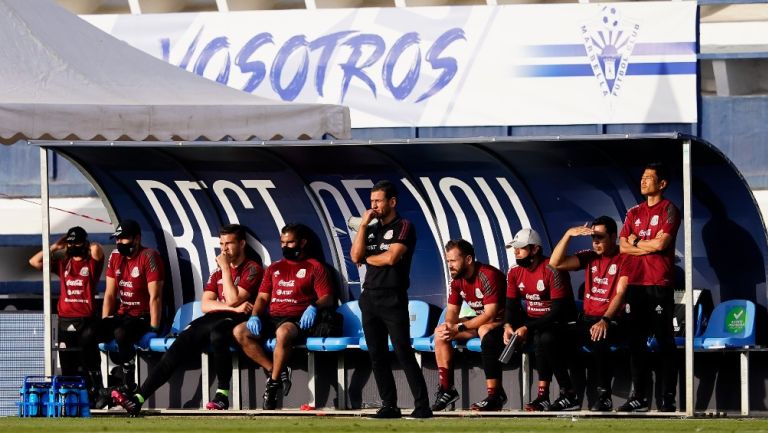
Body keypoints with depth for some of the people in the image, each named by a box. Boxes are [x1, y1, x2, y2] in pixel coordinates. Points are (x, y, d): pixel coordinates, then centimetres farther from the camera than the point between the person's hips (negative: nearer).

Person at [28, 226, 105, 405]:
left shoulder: (92, 262, 3)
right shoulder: (62, 263, 15)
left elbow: (96, 250, -20)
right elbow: (35, 261, 9)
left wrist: (88, 246, 2)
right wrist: (54, 247, 9)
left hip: (87, 320, -4)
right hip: (65, 321, 4)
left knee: (89, 363, -6)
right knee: (68, 367, 5)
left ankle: (93, 401, -6)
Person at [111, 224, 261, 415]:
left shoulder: (252, 269, 2)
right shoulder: (218, 272, 23)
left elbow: (232, 300, -12)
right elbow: (205, 305, 10)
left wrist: (226, 268, -6)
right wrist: (233, 307, -7)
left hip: (237, 320, -6)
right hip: (215, 319, 6)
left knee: (217, 333, -40)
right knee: (182, 343, -18)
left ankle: (222, 395, -32)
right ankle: (139, 397, -28)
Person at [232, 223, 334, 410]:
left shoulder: (314, 267, 9)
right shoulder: (275, 268, 26)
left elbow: (327, 298, -1)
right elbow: (262, 297, 21)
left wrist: (314, 307, -23)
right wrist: (255, 316, 0)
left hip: (296, 320, -6)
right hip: (272, 318, 6)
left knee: (283, 332, -41)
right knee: (240, 332, -21)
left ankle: (273, 382, -28)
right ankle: (276, 371, -21)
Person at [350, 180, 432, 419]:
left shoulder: (403, 227, -3)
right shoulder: (371, 229, 17)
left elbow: (391, 257, -15)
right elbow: (356, 256, 3)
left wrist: (367, 258, 1)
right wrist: (363, 225, 0)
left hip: (393, 298, -7)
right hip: (370, 298, 7)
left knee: (404, 353, -11)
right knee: (377, 355, 6)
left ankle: (422, 406, -11)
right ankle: (389, 406, 10)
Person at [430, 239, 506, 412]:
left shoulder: (488, 276, -25)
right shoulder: (457, 280, 2)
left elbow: (490, 315, -29)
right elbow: (452, 311, 6)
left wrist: (459, 328, -30)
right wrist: (449, 325, -19)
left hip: (503, 320, -9)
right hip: (480, 321, 9)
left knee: (485, 330, -40)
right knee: (440, 332, -2)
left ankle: (496, 394, -40)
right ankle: (446, 389, -3)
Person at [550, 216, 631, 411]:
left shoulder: (624, 259, -3)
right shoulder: (590, 257, 13)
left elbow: (620, 293, -15)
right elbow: (555, 263, 5)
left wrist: (605, 320, -29)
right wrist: (568, 234, -5)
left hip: (612, 322, -5)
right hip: (587, 319, 5)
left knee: (598, 339, -40)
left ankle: (604, 395, -27)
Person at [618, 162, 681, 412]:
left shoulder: (668, 210, -1)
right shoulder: (634, 213, 17)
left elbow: (661, 243, -13)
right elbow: (624, 246, 8)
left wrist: (637, 242, 2)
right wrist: (651, 246, -5)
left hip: (660, 285, -6)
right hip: (636, 284, 6)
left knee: (665, 342, -5)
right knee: (636, 342, 7)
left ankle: (668, 398, -5)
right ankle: (639, 397, 12)